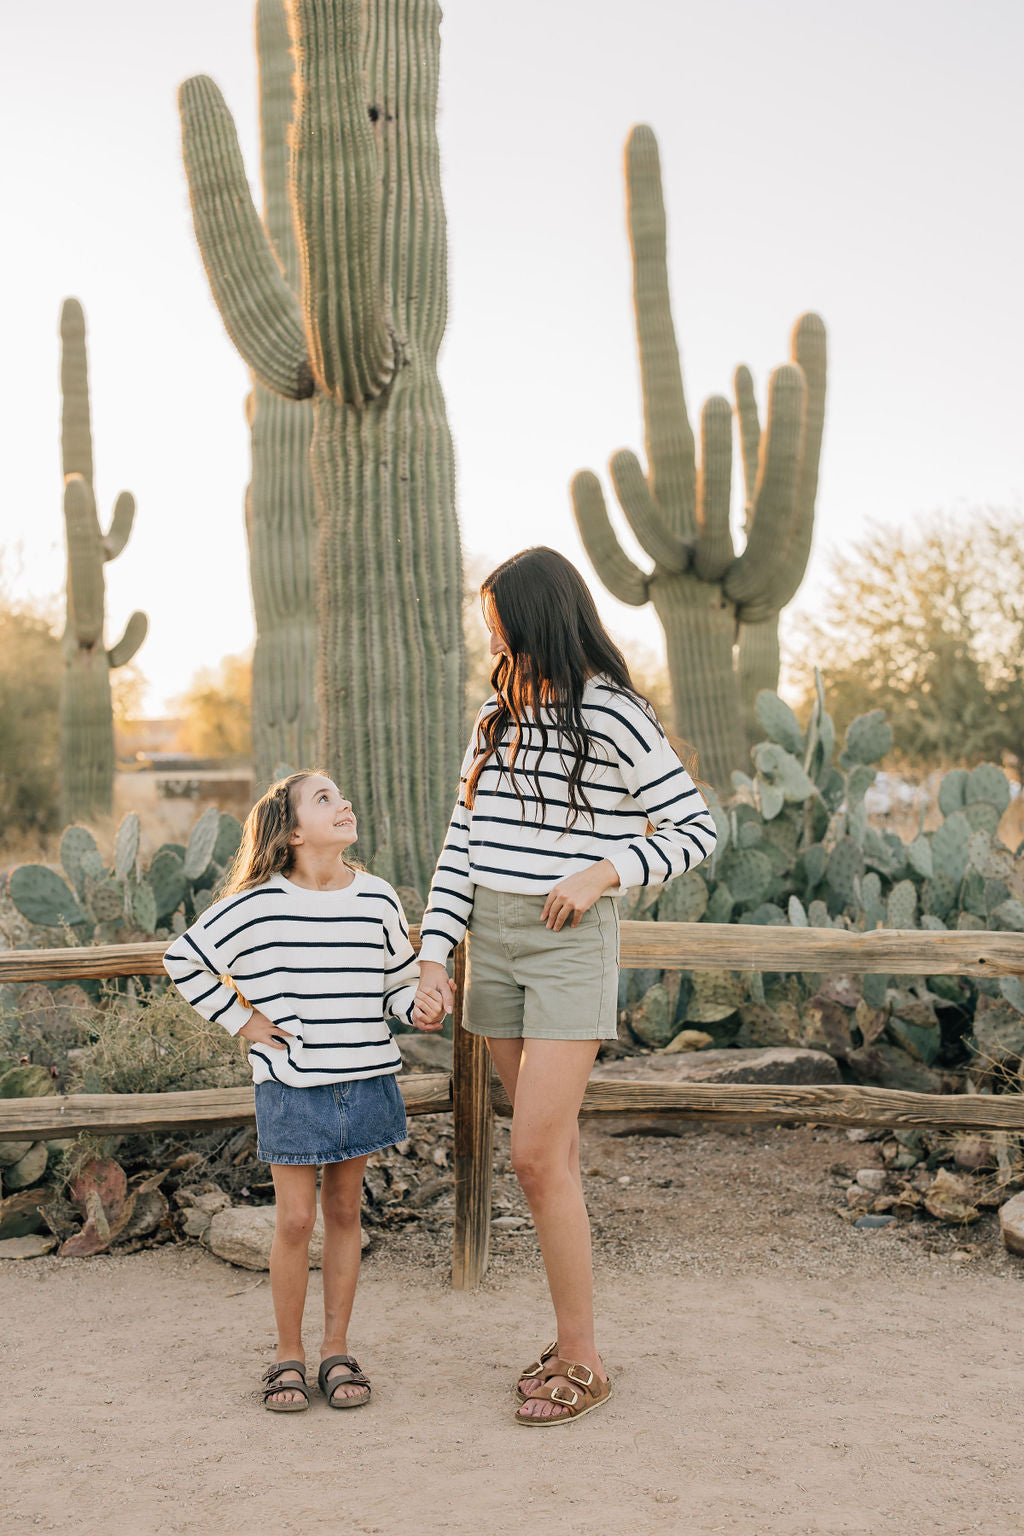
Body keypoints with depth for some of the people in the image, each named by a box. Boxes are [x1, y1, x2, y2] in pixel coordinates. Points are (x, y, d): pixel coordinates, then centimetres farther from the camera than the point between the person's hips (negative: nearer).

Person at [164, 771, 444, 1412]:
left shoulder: (378, 899, 0)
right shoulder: (259, 904, -9)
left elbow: (399, 978, 11)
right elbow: (184, 959, 1)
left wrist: (419, 1006, -9)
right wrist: (239, 1020, -2)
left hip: (366, 1078, 3)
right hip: (291, 1084, -3)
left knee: (345, 1211, 12)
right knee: (296, 1220, 1)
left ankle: (336, 1350, 24)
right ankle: (288, 1354, 19)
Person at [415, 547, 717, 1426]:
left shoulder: (613, 717, -10)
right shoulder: (499, 713, 10)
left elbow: (696, 831, -7)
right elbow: (463, 842, 9)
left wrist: (604, 872, -19)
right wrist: (435, 952, 1)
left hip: (571, 944, -6)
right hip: (493, 939, 7)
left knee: (537, 1157, -10)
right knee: (553, 1149, 12)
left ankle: (582, 1362, 4)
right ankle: (574, 1333, 22)